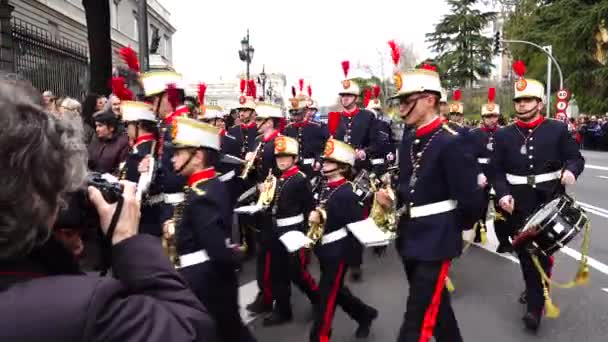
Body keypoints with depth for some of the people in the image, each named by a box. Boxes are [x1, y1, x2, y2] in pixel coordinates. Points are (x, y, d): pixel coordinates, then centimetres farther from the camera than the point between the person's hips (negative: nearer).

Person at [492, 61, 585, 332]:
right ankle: (535, 290, 33)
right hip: (518, 205, 2)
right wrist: (503, 194, -14)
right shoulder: (503, 135, 3)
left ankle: (535, 306, 11)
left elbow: (576, 157, 4)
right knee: (524, 252, 10)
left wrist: (570, 170, -19)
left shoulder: (558, 130, 1)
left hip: (549, 202, -1)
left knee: (542, 252, 1)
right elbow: (497, 170, 2)